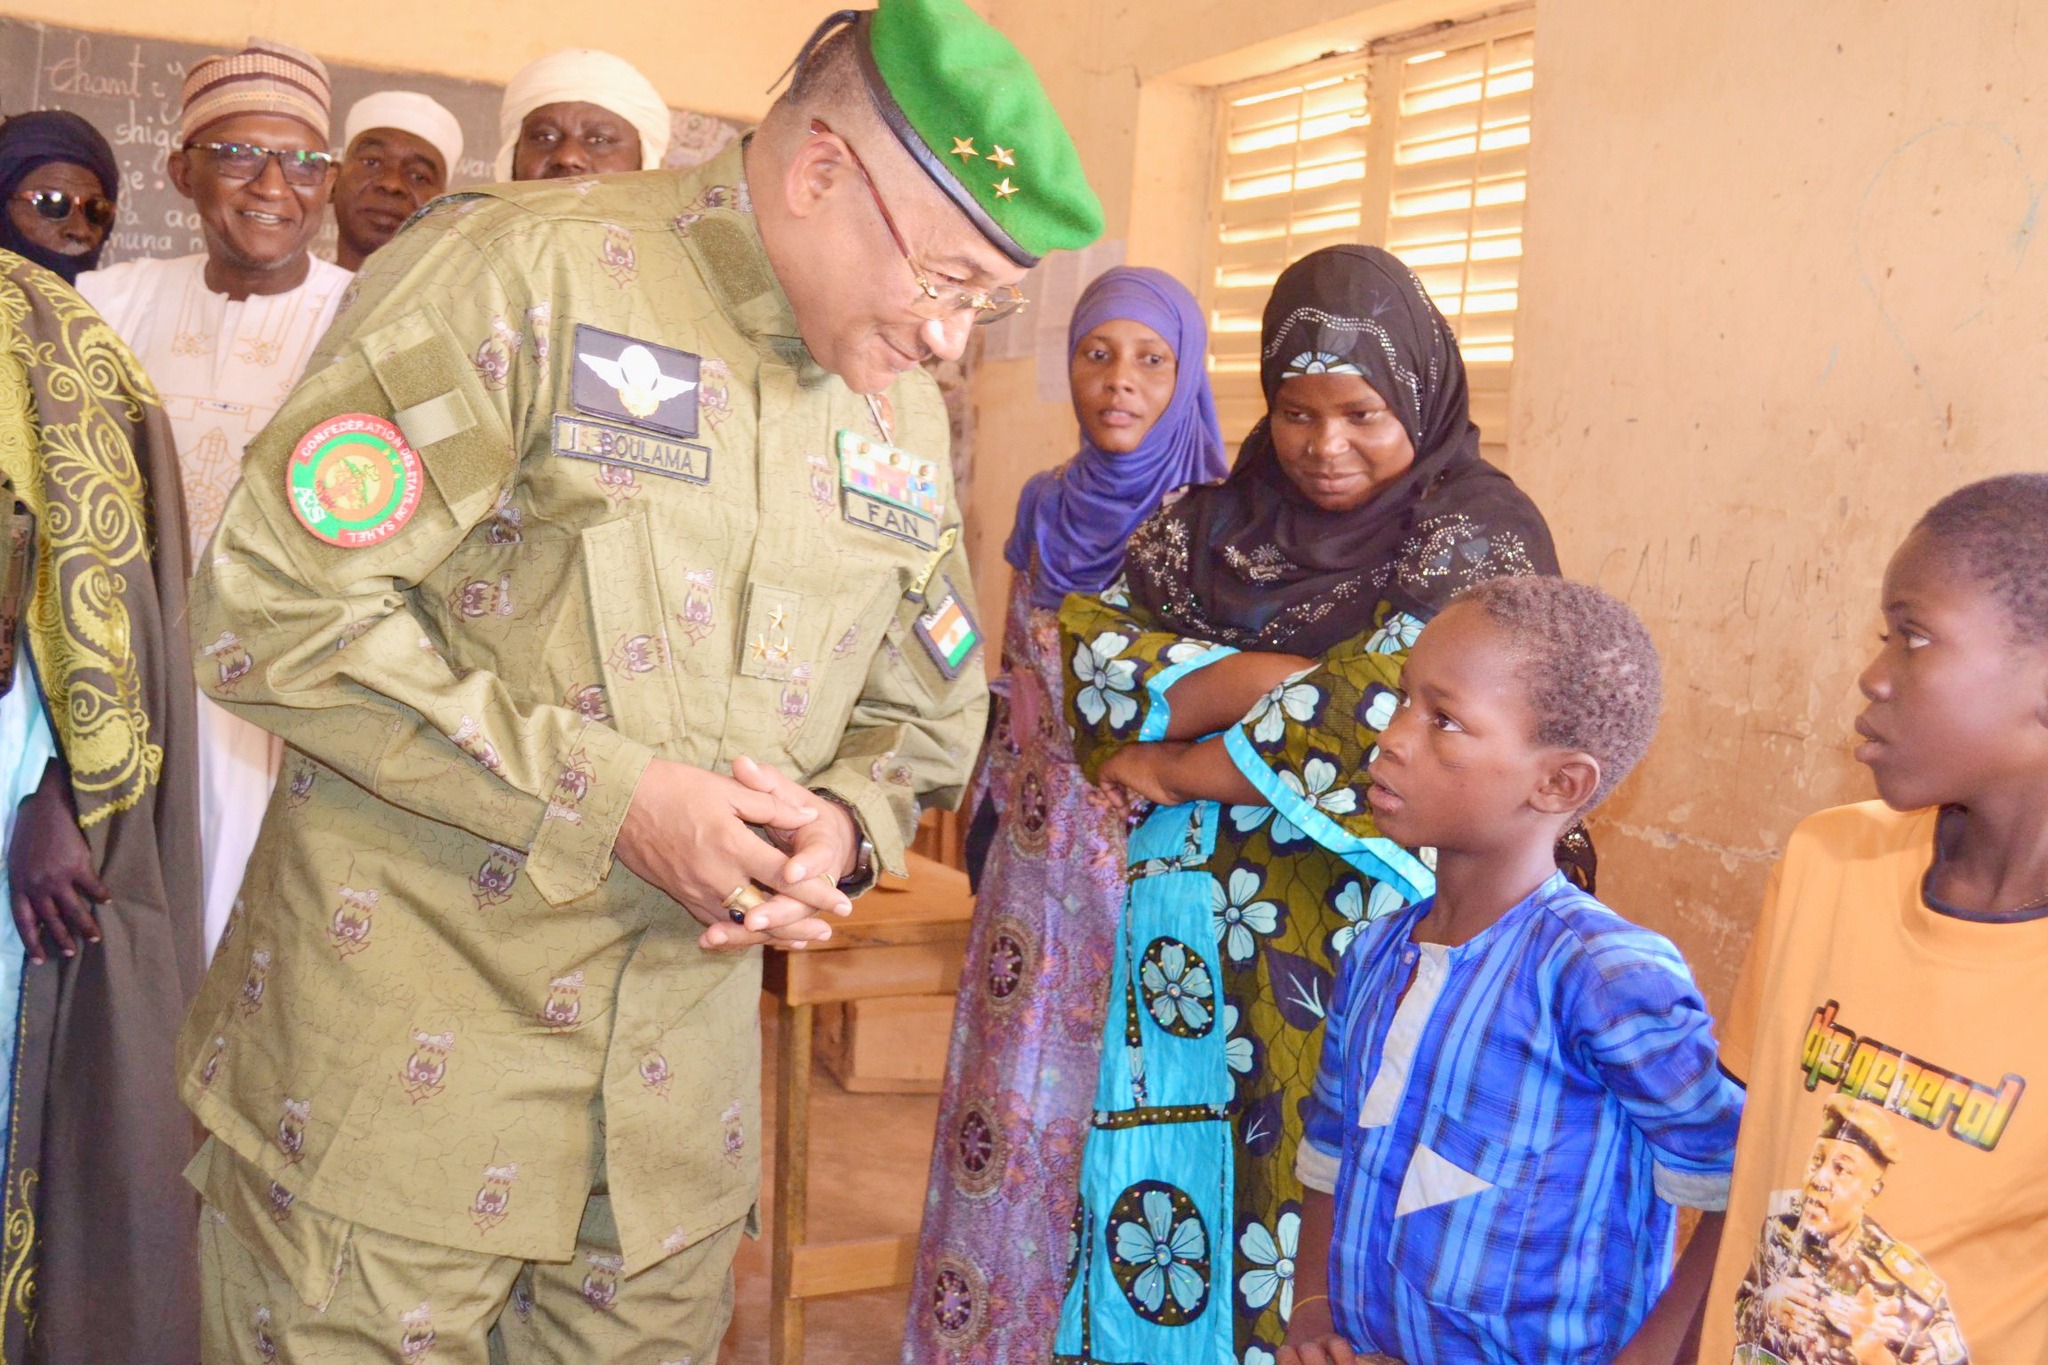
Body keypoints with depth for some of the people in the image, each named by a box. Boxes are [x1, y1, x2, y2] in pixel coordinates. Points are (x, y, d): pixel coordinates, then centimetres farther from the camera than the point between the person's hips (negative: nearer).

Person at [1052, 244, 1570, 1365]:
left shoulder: (1477, 531, -6)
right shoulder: (1223, 514, 9)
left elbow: (1380, 732, -18)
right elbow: (1086, 641, -2)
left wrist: (1170, 765, -9)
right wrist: (1260, 678, -16)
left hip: (1343, 943, -4)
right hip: (1183, 924, 5)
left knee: (1306, 1187, 4)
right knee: (1161, 1173, 12)